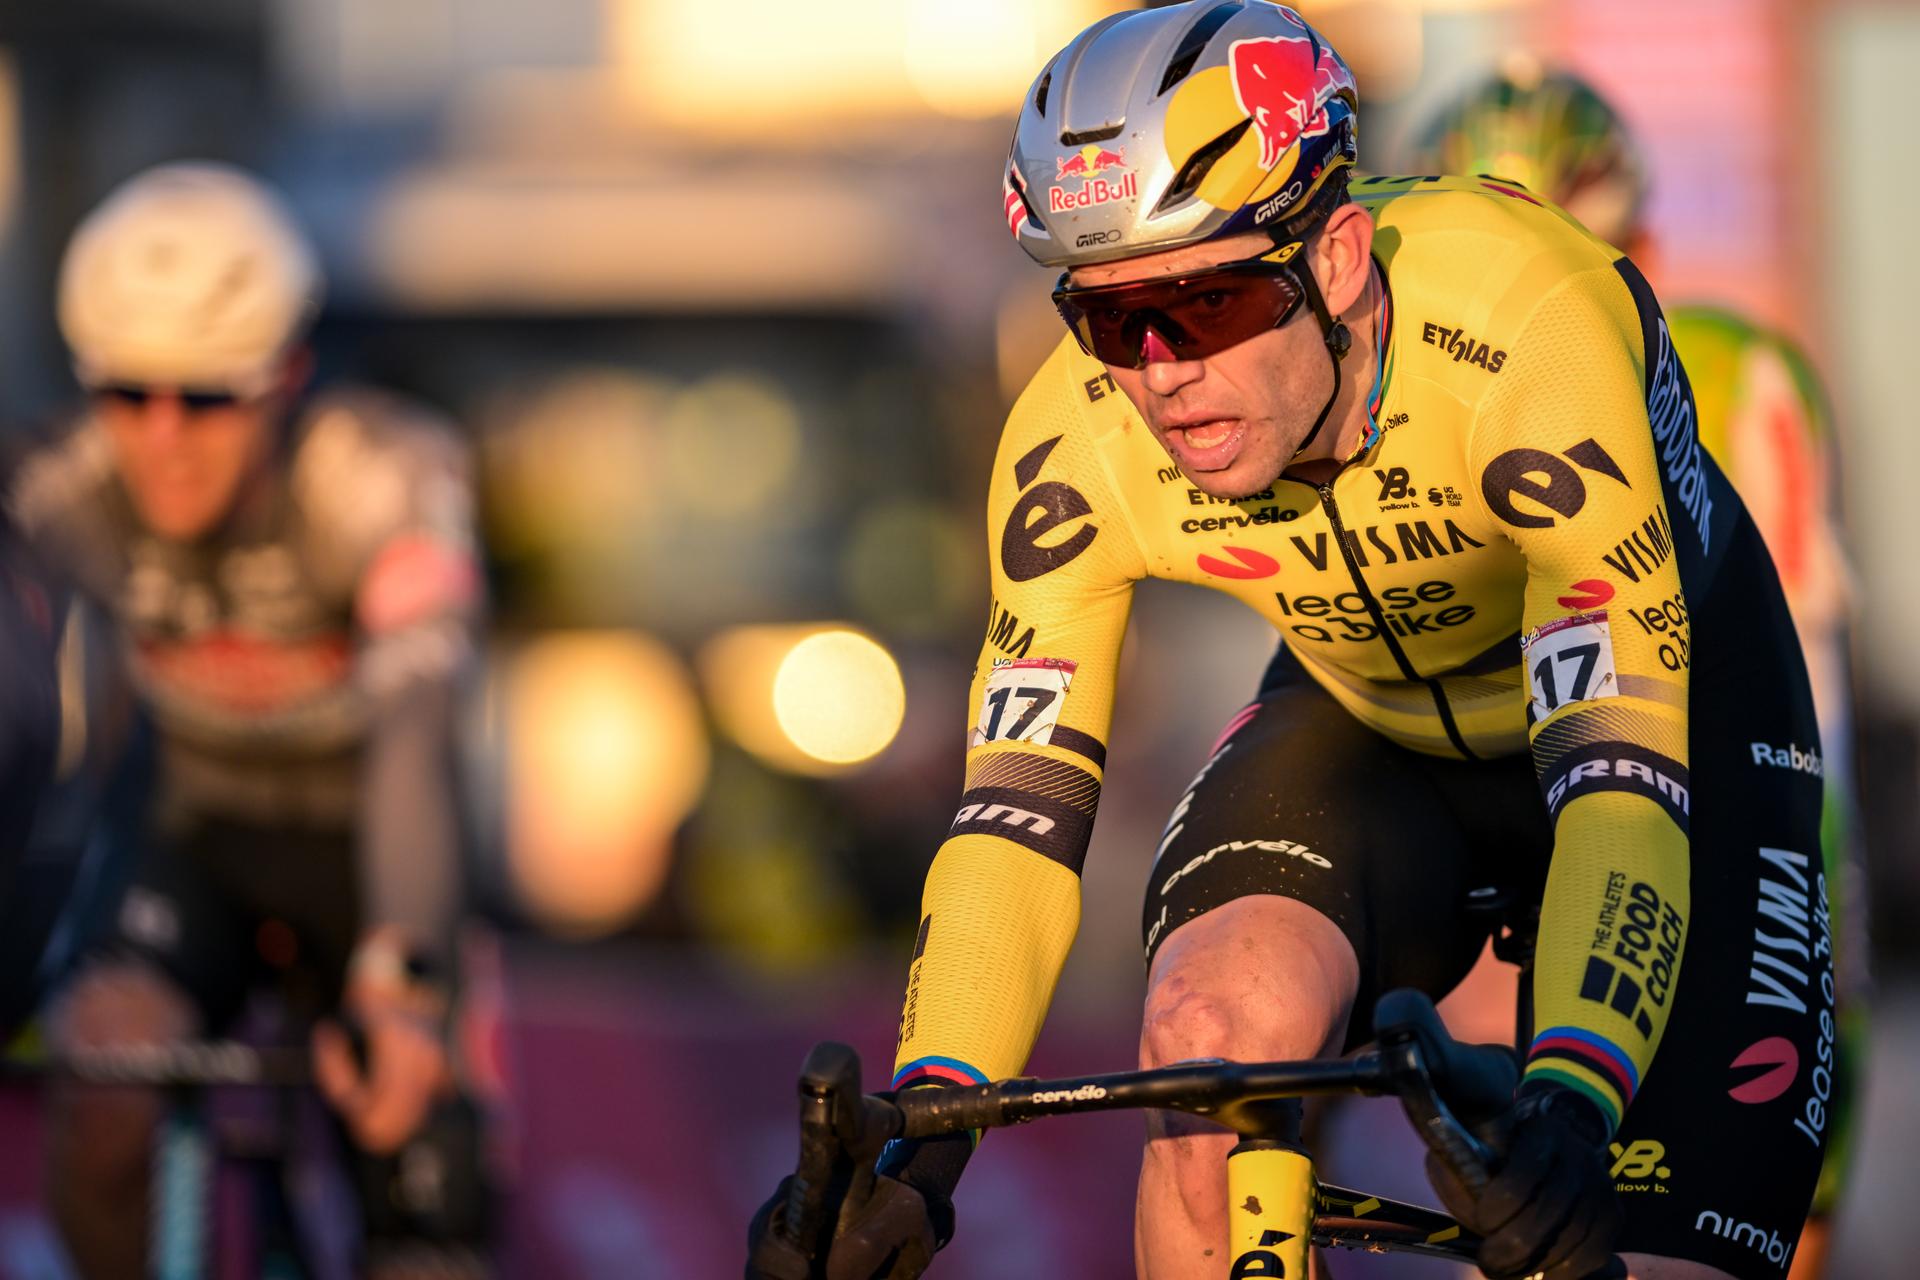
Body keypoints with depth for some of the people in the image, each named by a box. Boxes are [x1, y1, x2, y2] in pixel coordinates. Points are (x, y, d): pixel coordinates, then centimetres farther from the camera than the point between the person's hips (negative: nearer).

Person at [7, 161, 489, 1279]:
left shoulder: (389, 475, -27)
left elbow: (415, 727, -41)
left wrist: (400, 985, -56)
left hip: (364, 854, -1)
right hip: (204, 847, 1)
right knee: (100, 1087, -30)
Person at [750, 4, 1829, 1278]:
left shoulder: (1521, 323, -39)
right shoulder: (1078, 447, -27)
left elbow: (1621, 764, -44)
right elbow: (1020, 813, -22)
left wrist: (1568, 1107, -58)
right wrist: (918, 1152, -36)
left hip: (1660, 694, -3)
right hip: (1371, 719, 3)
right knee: (1219, 1028, -29)